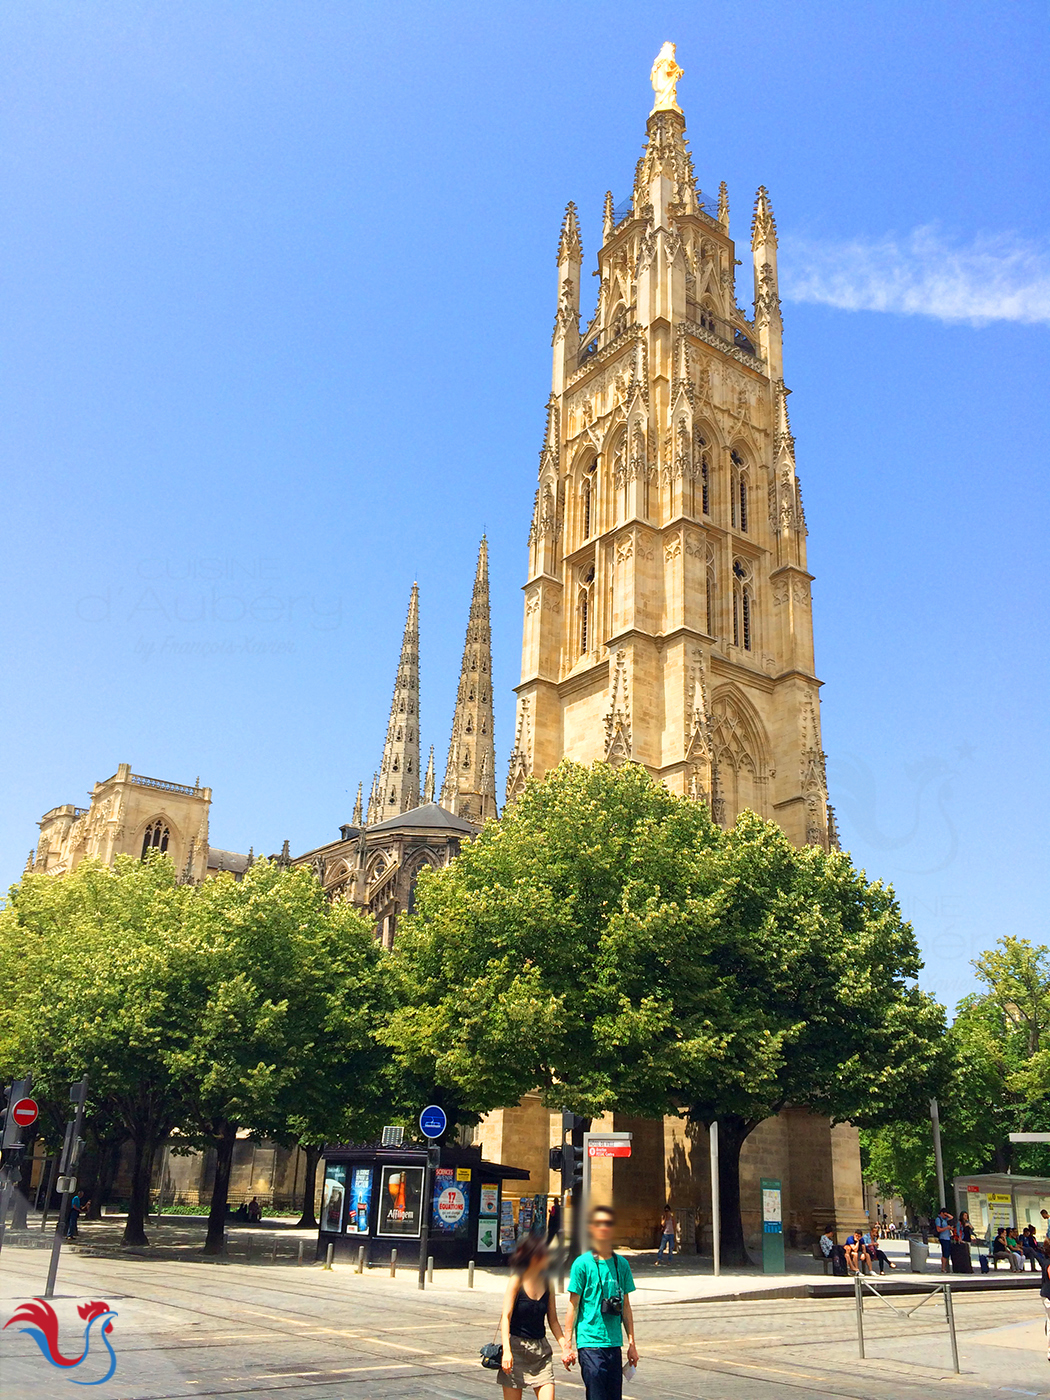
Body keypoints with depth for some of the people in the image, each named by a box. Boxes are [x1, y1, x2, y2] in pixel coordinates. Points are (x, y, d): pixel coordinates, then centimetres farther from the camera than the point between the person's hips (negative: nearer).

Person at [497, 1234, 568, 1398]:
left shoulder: (547, 1283, 4)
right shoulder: (517, 1281, -9)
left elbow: (553, 1320, 11)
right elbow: (506, 1316, -15)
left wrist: (564, 1347, -1)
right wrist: (506, 1350, -26)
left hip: (541, 1349, 4)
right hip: (517, 1347, -4)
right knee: (513, 1396, 1)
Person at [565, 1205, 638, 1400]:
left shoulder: (621, 1264, 7)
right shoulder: (582, 1263, -6)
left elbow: (626, 1307, 15)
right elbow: (573, 1306, -4)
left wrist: (631, 1343, 14)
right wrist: (568, 1346, -5)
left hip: (614, 1343, 5)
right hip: (590, 1342, -5)